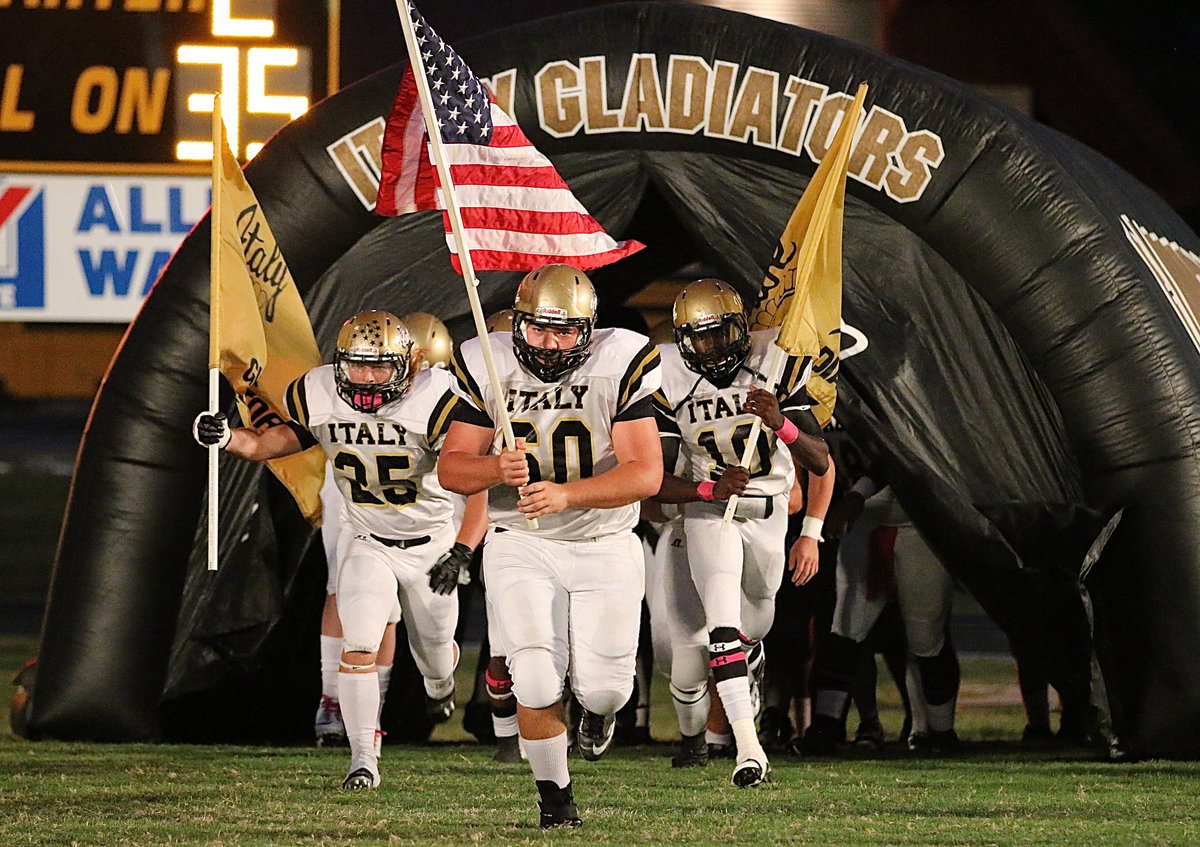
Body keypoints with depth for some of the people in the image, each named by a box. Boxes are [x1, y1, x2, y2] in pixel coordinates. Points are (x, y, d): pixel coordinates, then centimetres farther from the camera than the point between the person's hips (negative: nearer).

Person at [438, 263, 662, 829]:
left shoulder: (617, 368, -13)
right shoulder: (489, 369, -7)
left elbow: (645, 473, -18)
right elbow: (451, 468, -4)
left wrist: (568, 494, -32)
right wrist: (496, 470, -27)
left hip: (605, 548, 0)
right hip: (520, 544, 0)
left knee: (604, 686, -3)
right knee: (537, 680, -15)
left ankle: (597, 708, 37)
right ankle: (555, 796, 8)